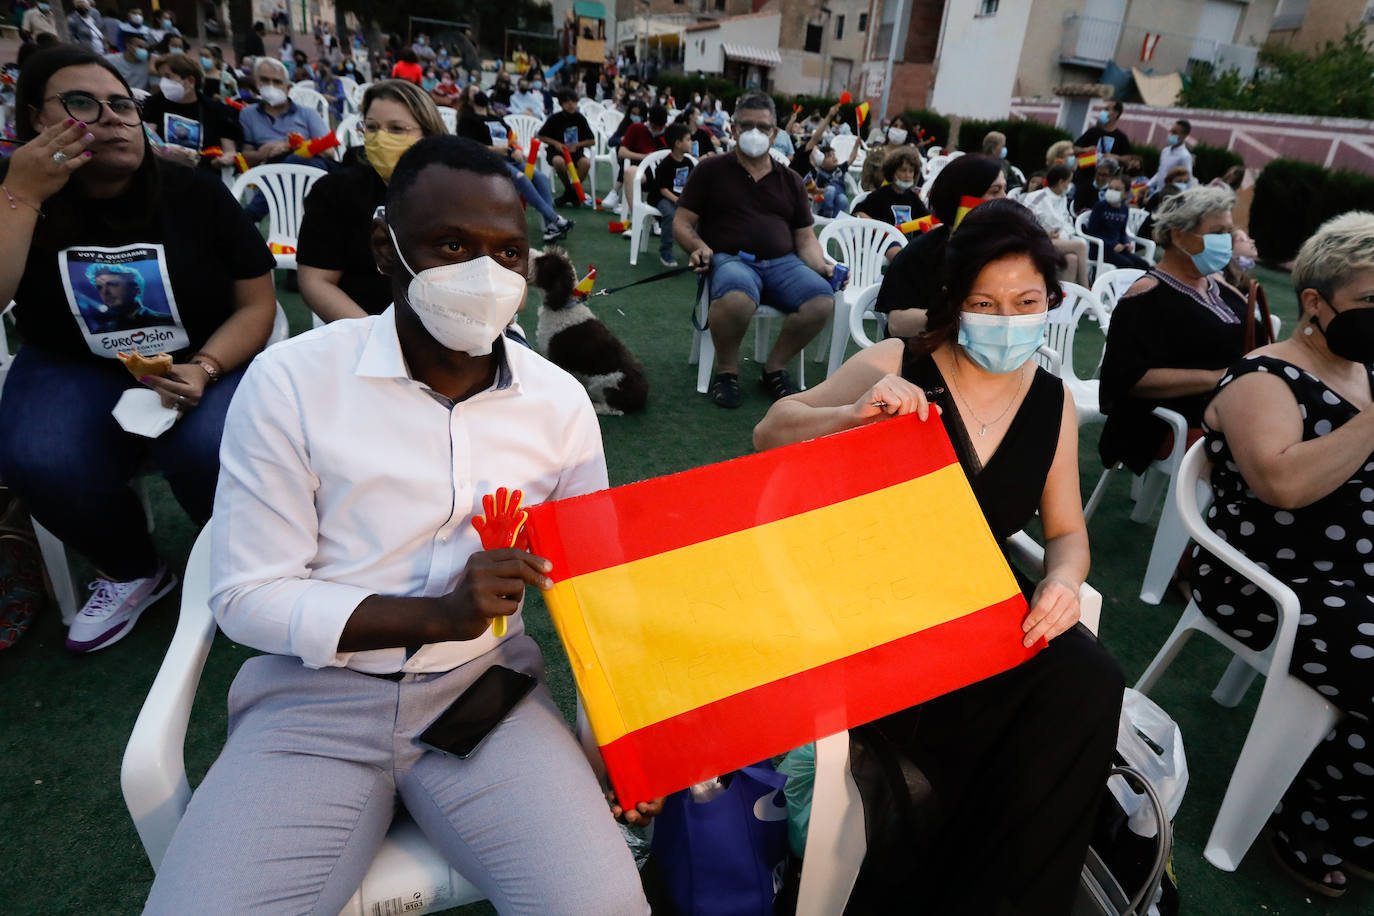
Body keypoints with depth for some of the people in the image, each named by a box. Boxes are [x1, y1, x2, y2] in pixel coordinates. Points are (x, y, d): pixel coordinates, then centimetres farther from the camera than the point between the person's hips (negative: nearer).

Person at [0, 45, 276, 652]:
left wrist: (204, 368, -22)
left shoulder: (194, 193, -5)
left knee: (206, 449, -32)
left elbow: (257, 303, -6)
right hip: (74, 369, 2)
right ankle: (134, 574, 4)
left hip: (207, 359, -1)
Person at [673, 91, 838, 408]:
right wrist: (699, 247, -12)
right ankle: (727, 370, -11)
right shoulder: (710, 170, 13)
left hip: (782, 262, 4)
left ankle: (774, 367, -3)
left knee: (823, 302, -27)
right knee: (736, 299, -40)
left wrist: (821, 265, 0)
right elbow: (682, 223, 9)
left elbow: (806, 239, 20)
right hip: (730, 259, -3)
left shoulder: (790, 180, 22)